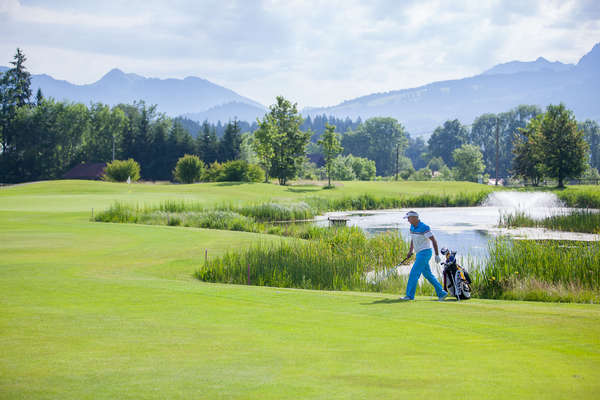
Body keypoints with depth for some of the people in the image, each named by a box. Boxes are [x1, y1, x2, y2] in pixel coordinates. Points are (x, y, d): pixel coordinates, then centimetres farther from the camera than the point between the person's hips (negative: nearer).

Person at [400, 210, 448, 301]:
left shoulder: (424, 227, -18)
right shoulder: (412, 227, 9)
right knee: (428, 275, 10)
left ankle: (410, 295, -7)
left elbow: (433, 240, -15)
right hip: (419, 254, 9)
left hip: (425, 253, -9)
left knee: (414, 273, -11)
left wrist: (437, 255, -14)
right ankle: (441, 293, 14)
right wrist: (410, 251, 13)